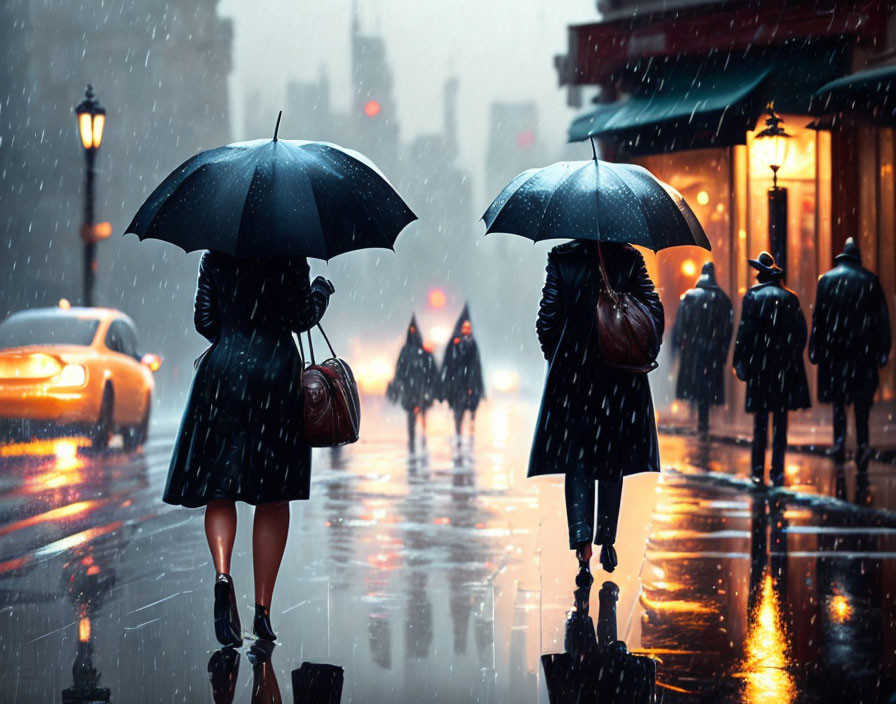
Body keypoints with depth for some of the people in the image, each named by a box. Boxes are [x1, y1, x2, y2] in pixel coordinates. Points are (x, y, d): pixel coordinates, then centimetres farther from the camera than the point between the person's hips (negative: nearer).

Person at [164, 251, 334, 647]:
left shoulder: (214, 259, 5)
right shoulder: (291, 260, -2)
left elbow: (203, 321, 6)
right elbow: (303, 318, -1)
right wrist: (322, 291, 18)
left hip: (223, 371, 1)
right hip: (277, 375, -1)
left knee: (220, 490, 4)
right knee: (274, 498, 6)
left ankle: (223, 574, -25)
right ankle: (263, 610, 4)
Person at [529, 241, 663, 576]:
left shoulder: (561, 258, -3)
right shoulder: (629, 258, -1)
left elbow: (547, 318, -4)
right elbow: (654, 313, -4)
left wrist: (555, 358, 11)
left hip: (572, 372, -1)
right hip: (621, 377, 1)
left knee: (575, 460, 1)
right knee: (612, 459, 15)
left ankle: (582, 543, -16)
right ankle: (607, 542, 19)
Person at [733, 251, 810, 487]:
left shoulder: (753, 296, -5)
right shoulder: (790, 297, 3)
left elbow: (744, 332, -7)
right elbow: (801, 332, 5)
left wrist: (740, 362, -3)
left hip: (760, 364, -2)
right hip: (785, 368, 2)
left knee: (760, 422, 4)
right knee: (781, 422, 5)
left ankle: (758, 472, 3)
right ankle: (777, 473, 4)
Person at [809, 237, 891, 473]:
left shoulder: (827, 279, 1)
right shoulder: (869, 280, 0)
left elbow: (818, 317, 0)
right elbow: (882, 318, 0)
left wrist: (815, 349, 4)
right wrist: (882, 350, 4)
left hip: (835, 347, 0)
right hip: (864, 349, 0)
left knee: (839, 400, 11)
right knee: (862, 401, 6)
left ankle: (840, 441, -1)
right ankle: (862, 445, -3)